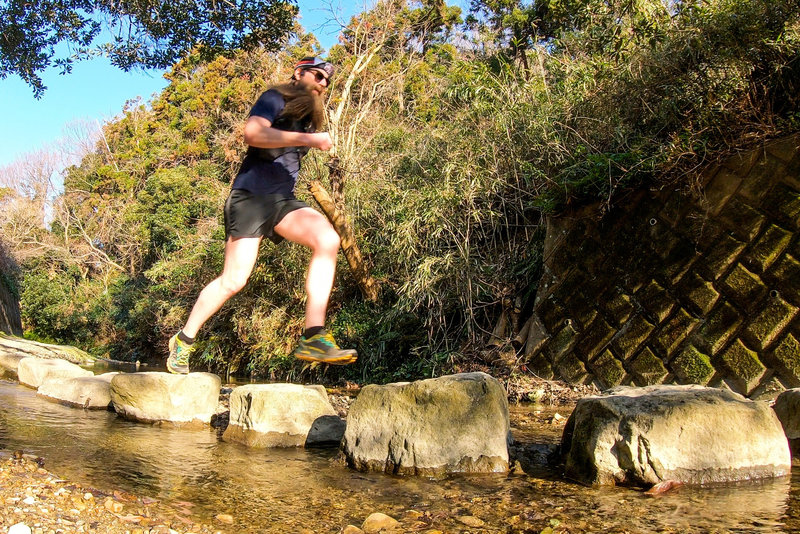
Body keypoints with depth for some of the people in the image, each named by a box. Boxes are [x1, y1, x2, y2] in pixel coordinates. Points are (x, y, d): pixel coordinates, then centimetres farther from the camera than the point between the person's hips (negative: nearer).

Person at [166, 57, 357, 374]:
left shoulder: (309, 118, 23)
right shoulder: (276, 99, -1)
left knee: (328, 239, -24)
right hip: (251, 196, -6)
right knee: (234, 280, -9)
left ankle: (313, 338, -30)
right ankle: (183, 339, 15)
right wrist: (308, 139, -22)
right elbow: (253, 133, -22)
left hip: (282, 201, 6)